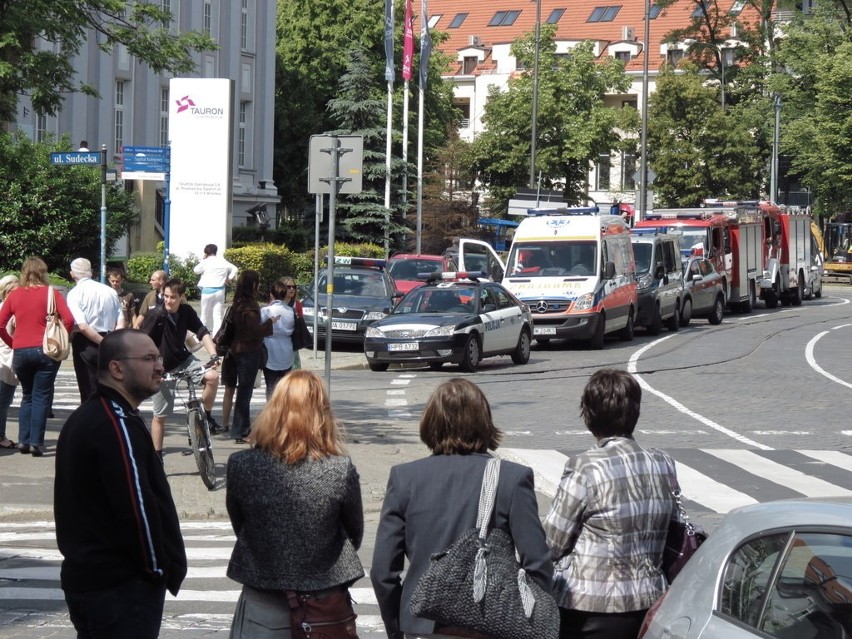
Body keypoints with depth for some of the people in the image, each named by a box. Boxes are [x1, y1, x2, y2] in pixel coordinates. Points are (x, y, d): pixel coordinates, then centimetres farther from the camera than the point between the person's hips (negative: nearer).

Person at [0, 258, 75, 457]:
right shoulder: (51, 293, -2)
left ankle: (23, 440, 12)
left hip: (20, 352, 3)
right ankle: (36, 442, -4)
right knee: (41, 397, 3)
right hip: (44, 351, -3)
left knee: (27, 396, 18)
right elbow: (69, 319, -12)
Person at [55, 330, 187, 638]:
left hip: (86, 575, 10)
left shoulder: (84, 418, 15)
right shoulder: (117, 426, -18)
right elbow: (137, 507, -23)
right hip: (122, 587, -10)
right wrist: (162, 569, -13)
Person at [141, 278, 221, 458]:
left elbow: (203, 333, -6)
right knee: (160, 415, 2)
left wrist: (214, 356, -20)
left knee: (212, 376, -24)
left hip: (183, 360, 3)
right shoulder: (156, 316, -20)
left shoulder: (186, 311, -8)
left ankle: (206, 416, -3)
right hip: (163, 368, -3)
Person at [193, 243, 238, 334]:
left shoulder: (206, 262, -6)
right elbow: (234, 269, 8)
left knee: (205, 315, 10)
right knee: (218, 316, 0)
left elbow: (196, 270, 5)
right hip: (220, 291, 3)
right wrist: (228, 279, 8)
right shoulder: (223, 261, 6)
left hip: (207, 290, -3)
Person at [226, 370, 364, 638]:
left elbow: (239, 527, 4)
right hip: (324, 609, -1)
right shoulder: (341, 470, -14)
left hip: (262, 608, 1)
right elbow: (355, 534, 0)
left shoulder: (241, 466, -11)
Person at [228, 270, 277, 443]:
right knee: (245, 391, -4)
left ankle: (244, 427, 27)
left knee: (244, 390, 18)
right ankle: (239, 432, -1)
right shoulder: (250, 307, -20)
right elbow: (256, 330, -22)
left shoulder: (238, 304, 9)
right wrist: (270, 322, -11)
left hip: (237, 349, 9)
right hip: (249, 351, -9)